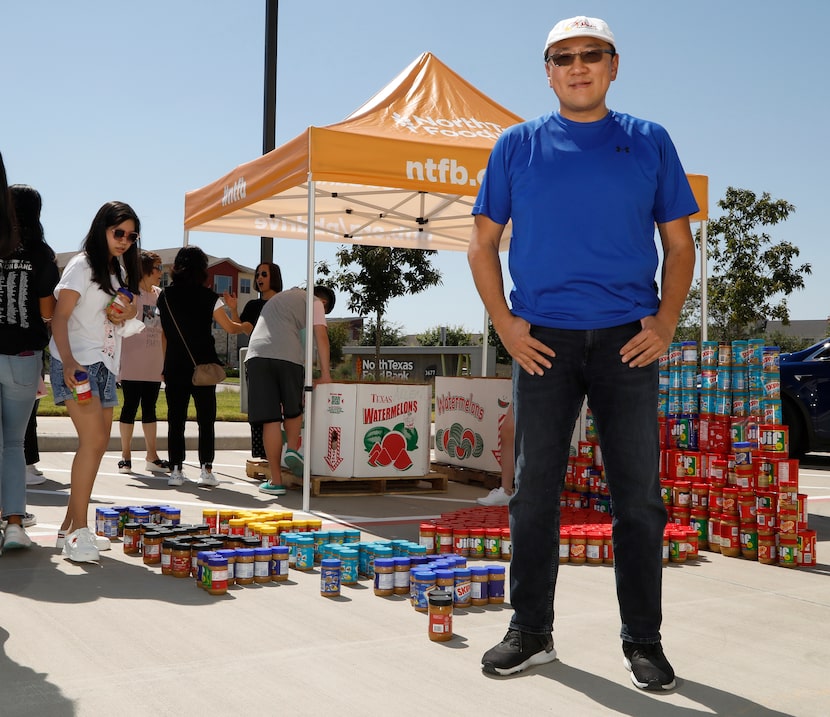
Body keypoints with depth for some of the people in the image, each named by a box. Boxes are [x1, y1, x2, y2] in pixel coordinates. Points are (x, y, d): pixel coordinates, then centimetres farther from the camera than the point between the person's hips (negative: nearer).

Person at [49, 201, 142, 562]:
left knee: (98, 443, 8)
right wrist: (68, 361, -28)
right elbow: (59, 317, -14)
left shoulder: (120, 270, 16)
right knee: (93, 440, -18)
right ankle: (77, 533, -17)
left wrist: (127, 312, -1)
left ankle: (69, 527, 16)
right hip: (77, 364, -9)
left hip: (105, 365, 9)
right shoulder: (83, 265, -7)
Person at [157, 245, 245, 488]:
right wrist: (244, 326, 24)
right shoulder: (208, 297, -6)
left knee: (175, 419, 7)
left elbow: (164, 335, 10)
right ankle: (206, 470, -3)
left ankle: (175, 470, 6)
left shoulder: (165, 297, 5)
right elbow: (229, 327, 2)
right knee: (206, 418, 3)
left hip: (174, 367, 3)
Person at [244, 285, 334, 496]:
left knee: (270, 420, 1)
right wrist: (325, 374, 7)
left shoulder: (276, 298, 38)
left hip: (257, 354, 4)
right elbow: (321, 337, 7)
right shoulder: (314, 302, 19)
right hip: (288, 355, -4)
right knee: (293, 409, 20)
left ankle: (275, 481, 2)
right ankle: (292, 449, -3)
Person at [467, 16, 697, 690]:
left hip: (628, 341, 0)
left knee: (639, 495, 3)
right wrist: (506, 323, -3)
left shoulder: (650, 142, 7)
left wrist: (665, 324, -4)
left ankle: (643, 640, 16)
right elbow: (483, 243, 9)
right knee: (534, 493, 5)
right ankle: (531, 632, 18)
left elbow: (679, 242, 9)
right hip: (543, 341, 0)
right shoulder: (517, 145, 7)